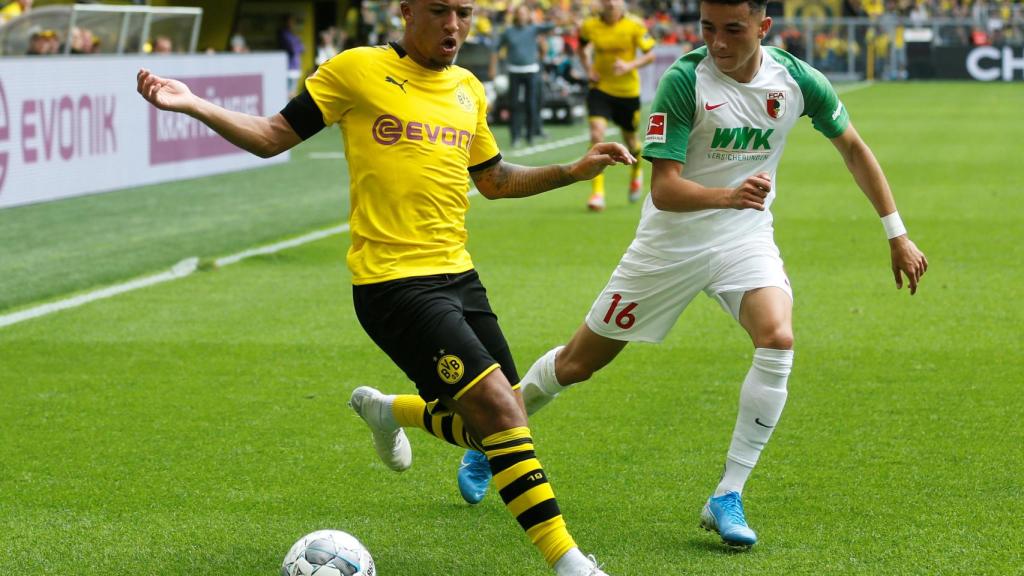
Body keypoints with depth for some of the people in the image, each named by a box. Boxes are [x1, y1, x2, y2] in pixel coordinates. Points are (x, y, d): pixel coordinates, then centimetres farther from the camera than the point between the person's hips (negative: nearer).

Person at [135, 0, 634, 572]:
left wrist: (575, 170, 16)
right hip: (393, 283, -7)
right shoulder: (357, 70, -6)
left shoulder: (468, 90, 12)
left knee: (501, 424, 9)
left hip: (459, 275, 7)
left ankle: (386, 410, 37)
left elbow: (494, 179, 25)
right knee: (498, 408, -17)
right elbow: (272, 137, -1)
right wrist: (193, 105, -14)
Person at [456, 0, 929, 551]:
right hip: (671, 240, -2)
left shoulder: (797, 80, -11)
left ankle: (727, 497, -16)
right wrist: (728, 195, -44)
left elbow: (853, 148, 6)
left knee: (777, 340, -27)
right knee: (577, 362, 6)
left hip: (746, 237, 2)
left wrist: (897, 235, 7)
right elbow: (663, 189, -25)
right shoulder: (683, 81, -21)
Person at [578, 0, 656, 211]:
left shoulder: (635, 25, -12)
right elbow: (582, 49, 14)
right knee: (597, 134, -20)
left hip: (628, 90, 0)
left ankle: (636, 172, 51)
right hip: (600, 88, 0)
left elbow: (650, 54, -8)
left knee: (630, 140, 15)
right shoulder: (589, 26, -6)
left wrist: (630, 65, -25)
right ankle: (597, 192, -19)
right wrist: (588, 69, -3)